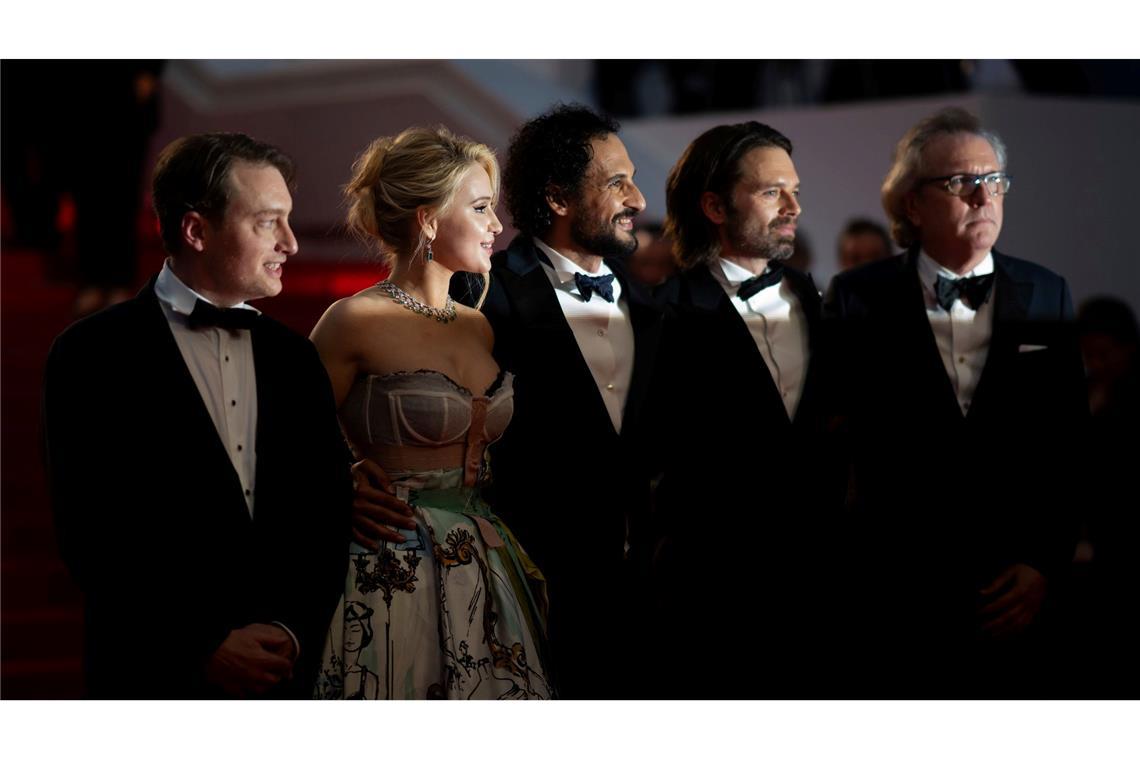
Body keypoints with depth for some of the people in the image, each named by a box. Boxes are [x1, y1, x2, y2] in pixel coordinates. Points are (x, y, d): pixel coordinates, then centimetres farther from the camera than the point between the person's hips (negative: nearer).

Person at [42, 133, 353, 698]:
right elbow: (89, 530, -11)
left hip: (288, 670, 4)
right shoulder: (93, 354, -6)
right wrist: (203, 649, -15)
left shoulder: (295, 359, 8)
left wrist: (294, 630, -10)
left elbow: (328, 514, 5)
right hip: (157, 676, -4)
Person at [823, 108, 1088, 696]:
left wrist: (1046, 563, -3)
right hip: (898, 597, -1)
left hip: (1019, 601, 2)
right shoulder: (857, 298, 0)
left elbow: (1074, 447, 3)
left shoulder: (1047, 296, 4)